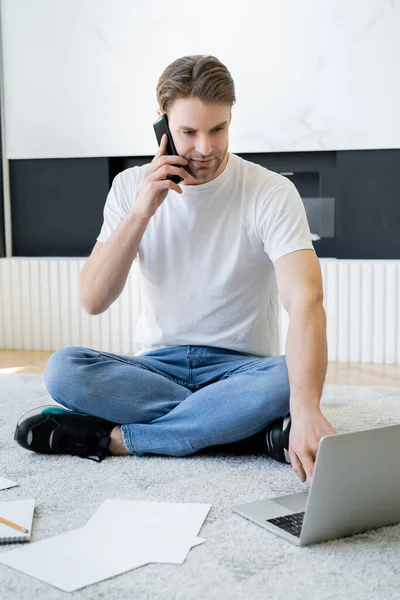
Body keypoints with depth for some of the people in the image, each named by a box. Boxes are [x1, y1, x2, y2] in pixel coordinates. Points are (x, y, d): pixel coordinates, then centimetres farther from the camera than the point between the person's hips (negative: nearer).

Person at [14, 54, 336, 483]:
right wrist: (142, 211, -20)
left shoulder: (271, 192, -11)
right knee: (62, 368, -25)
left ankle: (114, 438, -23)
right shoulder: (131, 186, 0)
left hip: (241, 369, -2)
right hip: (157, 364, 2)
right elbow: (93, 301, -8)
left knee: (290, 377, -35)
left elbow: (305, 300, -26)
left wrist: (306, 408, -43)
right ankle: (253, 432, -25)